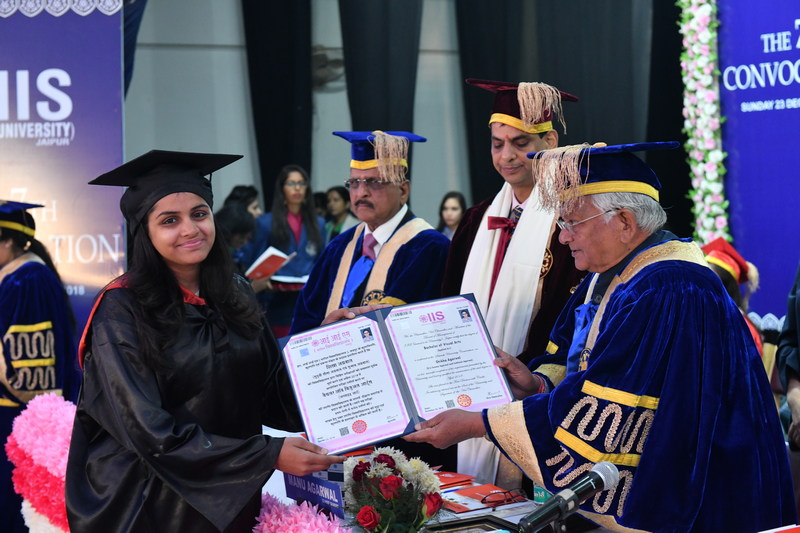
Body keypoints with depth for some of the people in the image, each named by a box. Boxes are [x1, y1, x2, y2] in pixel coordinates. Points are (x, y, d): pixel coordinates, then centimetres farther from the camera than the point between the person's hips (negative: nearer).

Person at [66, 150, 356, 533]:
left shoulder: (235, 295, 2)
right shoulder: (122, 310, -15)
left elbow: (273, 390, 5)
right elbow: (150, 431, -21)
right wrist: (267, 454, -24)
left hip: (232, 497, 5)